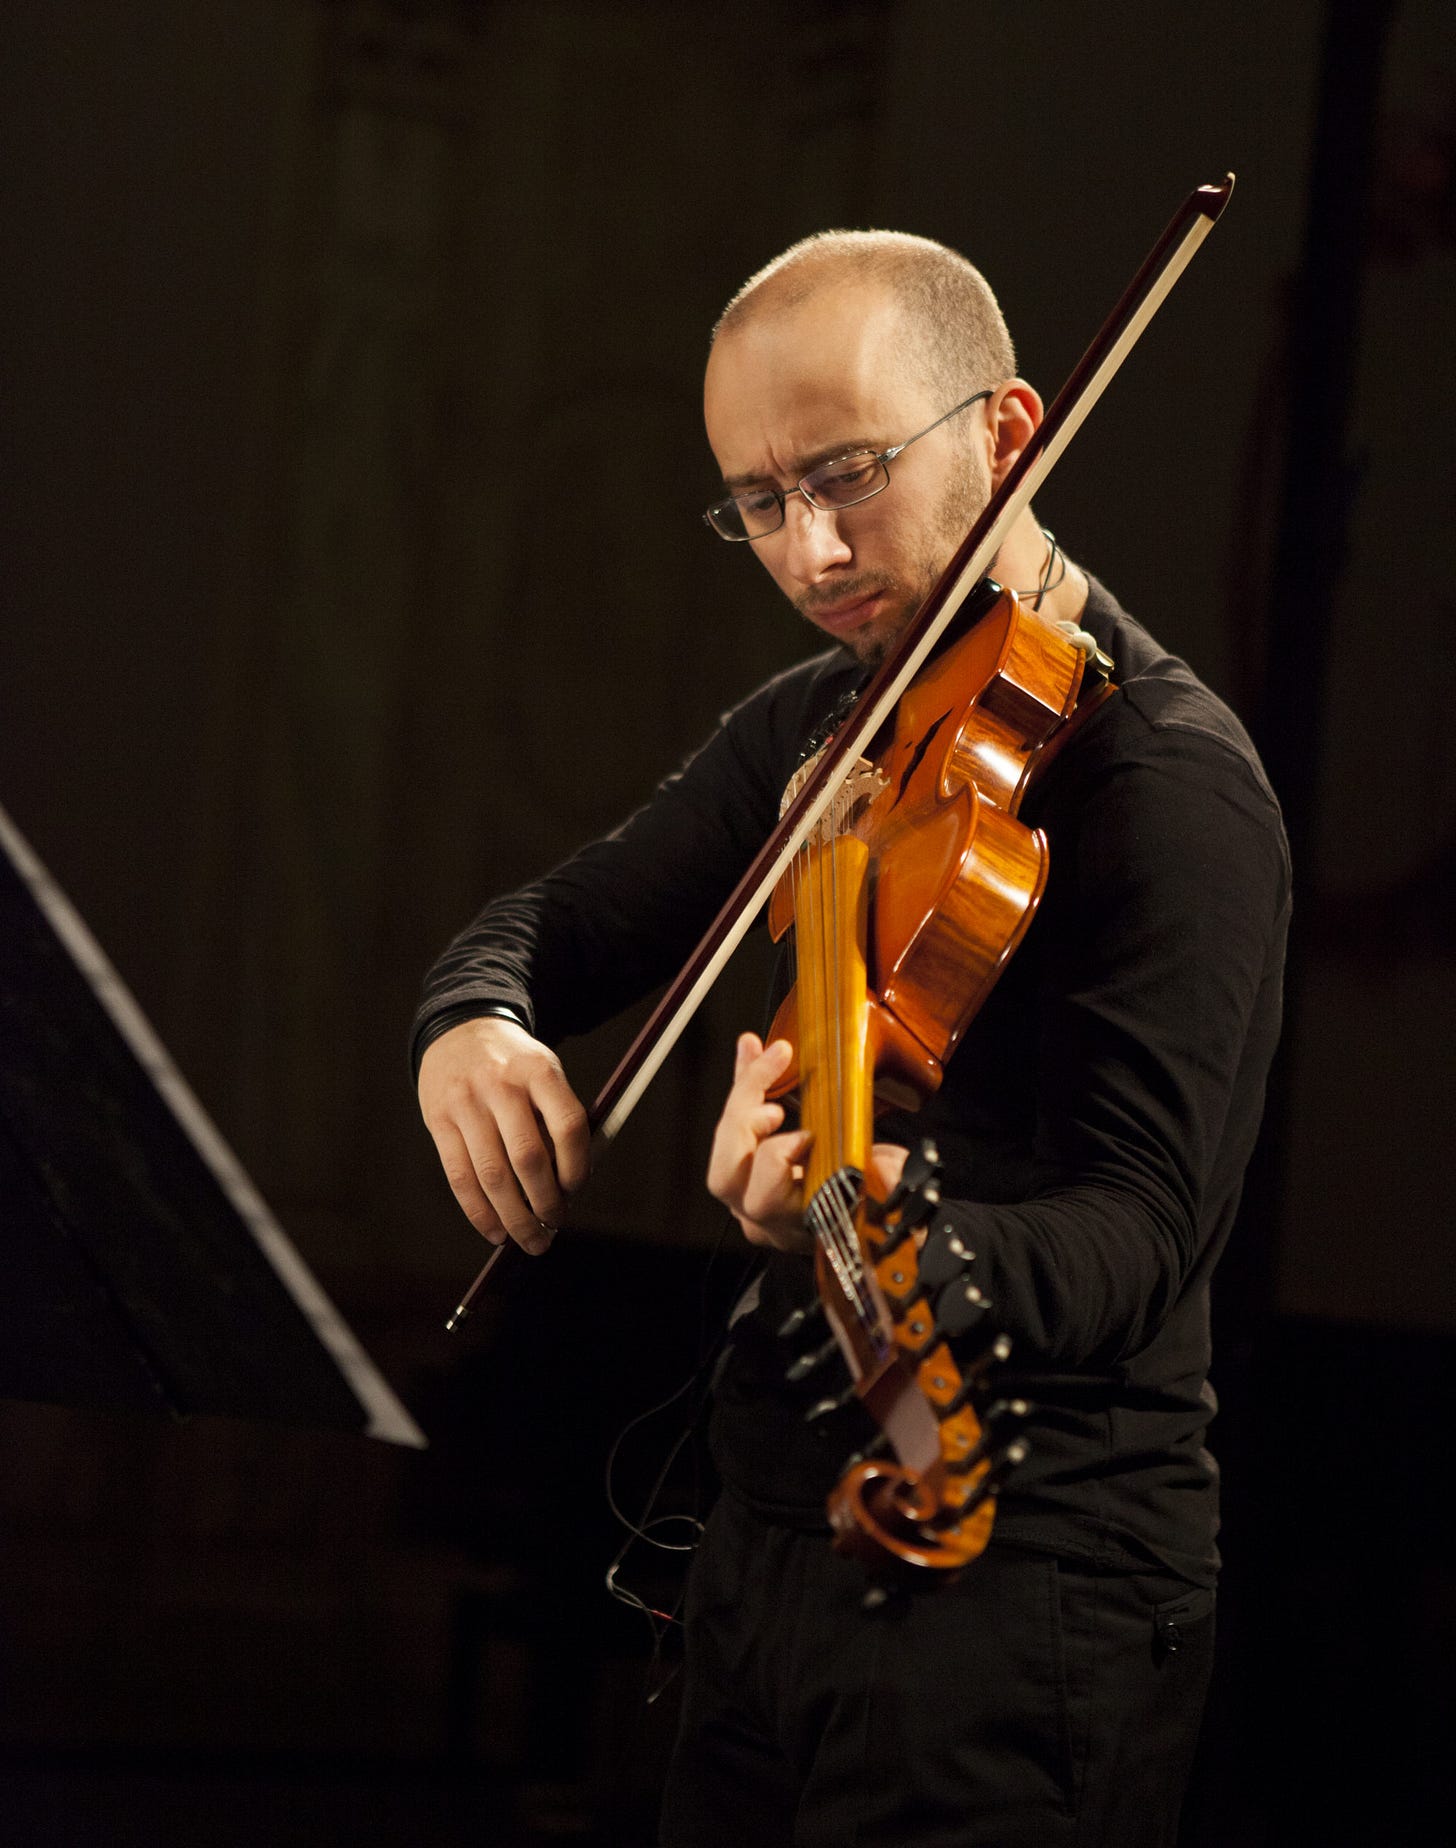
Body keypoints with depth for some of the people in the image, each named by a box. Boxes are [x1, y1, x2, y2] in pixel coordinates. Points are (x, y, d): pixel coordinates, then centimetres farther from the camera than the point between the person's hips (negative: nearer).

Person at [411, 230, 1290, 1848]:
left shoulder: (1173, 787, -15)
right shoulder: (814, 727, 10)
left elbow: (1135, 1237, -23)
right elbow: (569, 922, 16)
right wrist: (475, 1022, -9)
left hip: (1018, 1593, -7)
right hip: (770, 1531, 8)